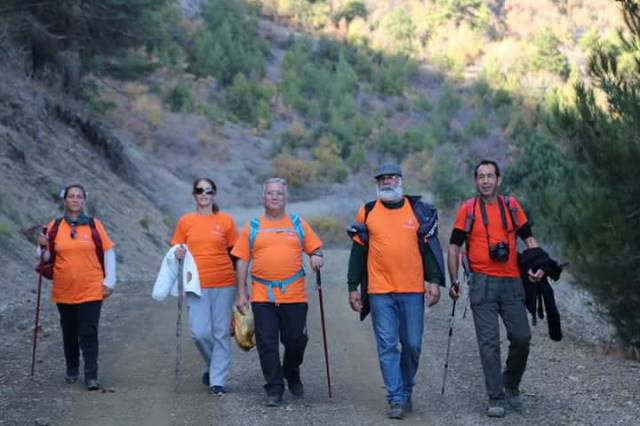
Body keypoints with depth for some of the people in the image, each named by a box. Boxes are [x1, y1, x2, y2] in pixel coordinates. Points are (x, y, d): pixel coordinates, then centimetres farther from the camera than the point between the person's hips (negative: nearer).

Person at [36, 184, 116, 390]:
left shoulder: (94, 225, 0)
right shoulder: (54, 226, 4)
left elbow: (108, 252, 3)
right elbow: (47, 257, 9)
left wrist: (109, 281, -1)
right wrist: (43, 247, -12)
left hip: (91, 291, -2)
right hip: (64, 291, 2)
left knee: (88, 333, -7)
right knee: (69, 333, 13)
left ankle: (91, 376, -6)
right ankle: (72, 370, 29)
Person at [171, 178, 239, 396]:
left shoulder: (225, 220, 3)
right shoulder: (185, 221, 6)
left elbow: (235, 254, 7)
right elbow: (177, 250, 14)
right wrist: (179, 253, -10)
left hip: (224, 284, 0)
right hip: (197, 285, 0)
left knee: (221, 333, 2)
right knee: (200, 332, -8)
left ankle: (218, 381, 10)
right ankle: (213, 365, 21)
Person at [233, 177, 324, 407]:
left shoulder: (298, 224, 9)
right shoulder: (253, 227, 8)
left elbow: (315, 247, 13)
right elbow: (242, 260, 8)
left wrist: (316, 256, -11)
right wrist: (241, 293, 4)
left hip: (294, 295, 0)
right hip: (262, 296, 0)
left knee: (296, 339, 4)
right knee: (267, 344, -2)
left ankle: (292, 374, 33)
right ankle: (274, 389, 8)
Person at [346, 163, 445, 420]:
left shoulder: (419, 210, 7)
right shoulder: (367, 213, 7)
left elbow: (430, 247, 7)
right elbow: (358, 251, 10)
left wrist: (434, 281, -3)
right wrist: (353, 287, 8)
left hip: (412, 291, 0)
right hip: (380, 292, 0)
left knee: (412, 345, 4)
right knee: (387, 346, -4)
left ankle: (405, 391, 23)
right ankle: (397, 400, -1)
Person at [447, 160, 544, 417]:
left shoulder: (512, 206, 9)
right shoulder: (468, 209, 3)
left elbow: (529, 239, 13)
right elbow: (454, 247, 7)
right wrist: (454, 281, 0)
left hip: (512, 282, 2)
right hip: (482, 283, -2)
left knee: (521, 337, -1)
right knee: (489, 342, -3)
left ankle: (511, 385, 23)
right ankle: (496, 399, 3)